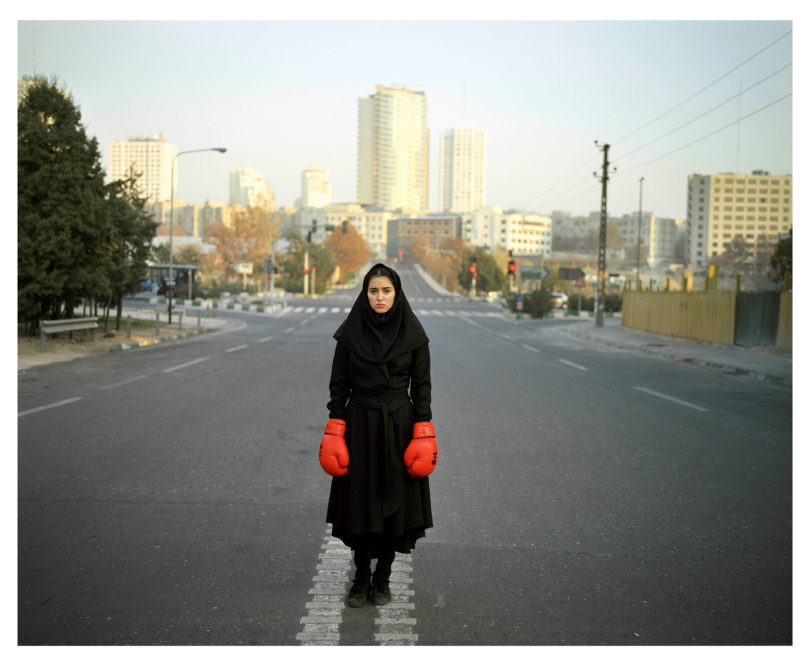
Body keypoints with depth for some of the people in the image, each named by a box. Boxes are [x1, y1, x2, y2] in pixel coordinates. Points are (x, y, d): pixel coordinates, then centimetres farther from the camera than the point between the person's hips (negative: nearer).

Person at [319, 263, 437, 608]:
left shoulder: (413, 334, -3)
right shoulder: (350, 332, -2)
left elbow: (421, 385, 1)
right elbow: (338, 384, 1)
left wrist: (423, 434, -5)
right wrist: (334, 433, -5)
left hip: (399, 426, 0)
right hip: (359, 425, 0)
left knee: (395, 501, 5)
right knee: (360, 501, 4)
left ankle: (383, 577, 21)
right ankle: (361, 577, 19)